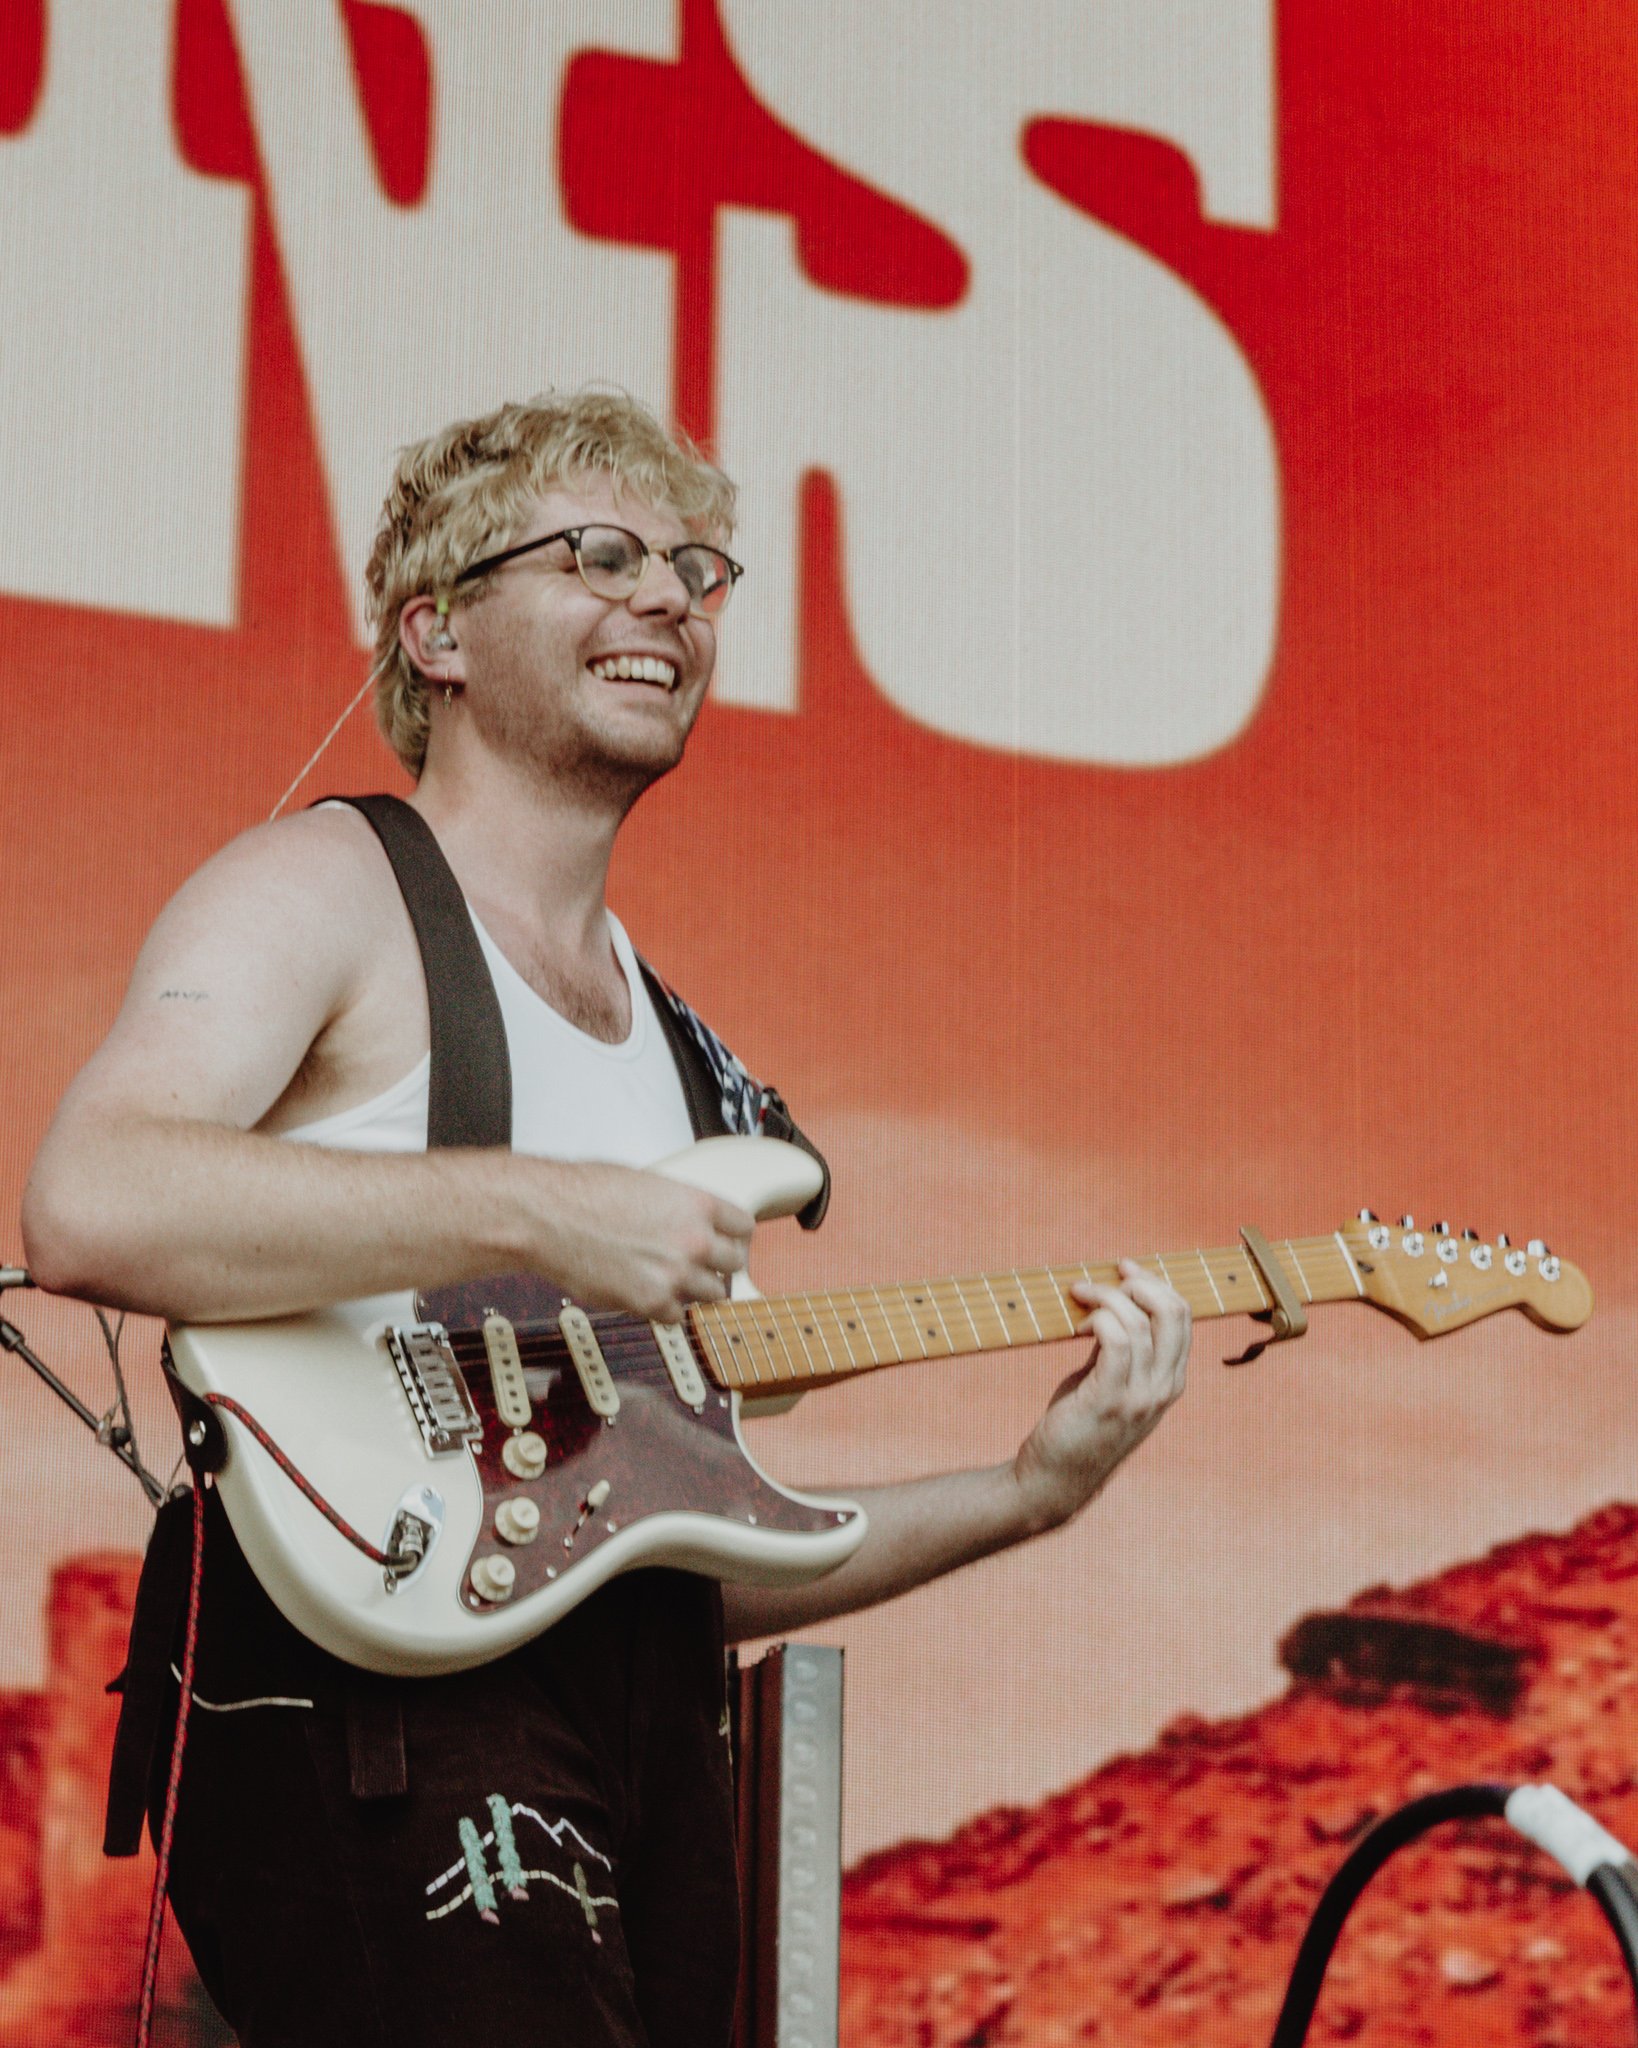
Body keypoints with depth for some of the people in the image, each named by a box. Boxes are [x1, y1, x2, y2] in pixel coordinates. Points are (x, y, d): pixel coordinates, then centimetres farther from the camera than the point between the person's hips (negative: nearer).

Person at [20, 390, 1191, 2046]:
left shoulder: (655, 1025, 23)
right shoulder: (320, 896, 1)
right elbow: (87, 1210, -21)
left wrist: (1024, 1496, 11)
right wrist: (532, 1215, -21)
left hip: (652, 1725, 8)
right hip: (382, 1702, -8)